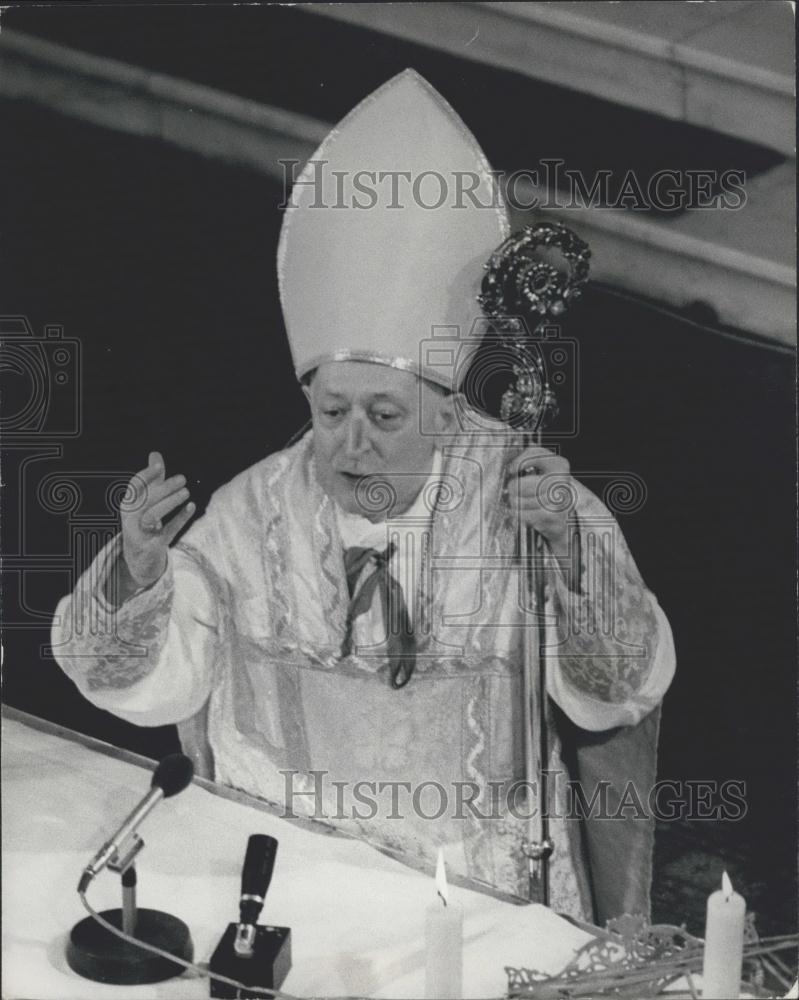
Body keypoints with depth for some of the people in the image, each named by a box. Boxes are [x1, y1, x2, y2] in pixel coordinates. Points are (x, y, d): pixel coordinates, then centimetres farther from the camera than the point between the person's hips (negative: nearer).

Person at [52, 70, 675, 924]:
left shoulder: (523, 496, -6)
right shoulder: (257, 510, -1)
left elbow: (625, 691, -11)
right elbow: (138, 683, 0)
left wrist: (568, 547, -27)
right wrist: (138, 568, -20)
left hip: (479, 890, -1)